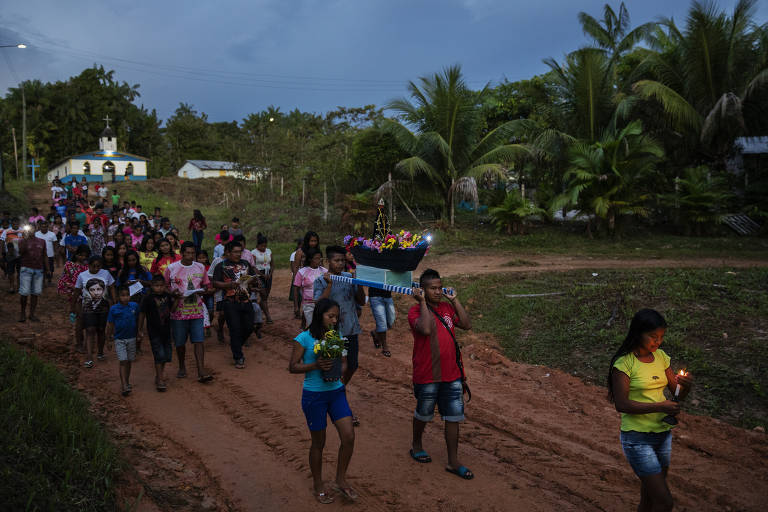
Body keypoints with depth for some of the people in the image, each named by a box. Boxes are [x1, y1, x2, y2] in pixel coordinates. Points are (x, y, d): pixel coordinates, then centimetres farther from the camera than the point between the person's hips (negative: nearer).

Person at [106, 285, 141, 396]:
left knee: (129, 361, 12)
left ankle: (127, 382, 29)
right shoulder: (114, 309, -9)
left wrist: (138, 335, 16)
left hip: (131, 338, 3)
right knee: (123, 361, -9)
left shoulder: (134, 306, -3)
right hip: (119, 339, -3)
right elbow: (110, 325, -1)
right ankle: (124, 386, -12)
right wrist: (109, 340, 2)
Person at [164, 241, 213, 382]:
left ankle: (201, 372, -8)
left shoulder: (200, 268, 6)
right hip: (178, 311, -1)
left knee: (199, 341, -7)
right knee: (180, 342, 9)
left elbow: (206, 284, 15)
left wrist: (202, 290, -8)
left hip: (196, 311, 1)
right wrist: (172, 293, -12)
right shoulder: (171, 268, -1)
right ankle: (182, 367, 31)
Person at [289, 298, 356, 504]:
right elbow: (293, 367, -9)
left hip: (336, 392, 4)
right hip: (314, 395, -4)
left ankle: (341, 480, 18)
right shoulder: (304, 338, -11)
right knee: (319, 442, 8)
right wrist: (315, 365, -24)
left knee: (349, 437, -4)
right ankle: (318, 485, 29)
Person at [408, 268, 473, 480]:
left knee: (453, 418, 7)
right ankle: (416, 445, 42)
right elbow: (426, 329, -31)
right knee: (424, 414, 15)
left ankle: (453, 462, 17)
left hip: (452, 375, 5)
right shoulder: (416, 311, -11)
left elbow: (467, 324, -1)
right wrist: (423, 302, -23)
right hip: (427, 376, -5)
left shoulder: (447, 308, 8)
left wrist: (455, 300, -3)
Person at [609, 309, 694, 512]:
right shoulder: (624, 363, -15)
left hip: (663, 434, 7)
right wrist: (660, 407, -24)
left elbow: (677, 394, 10)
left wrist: (686, 386, -12)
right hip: (637, 438, -7)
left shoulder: (661, 356, 5)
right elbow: (621, 404, -19)